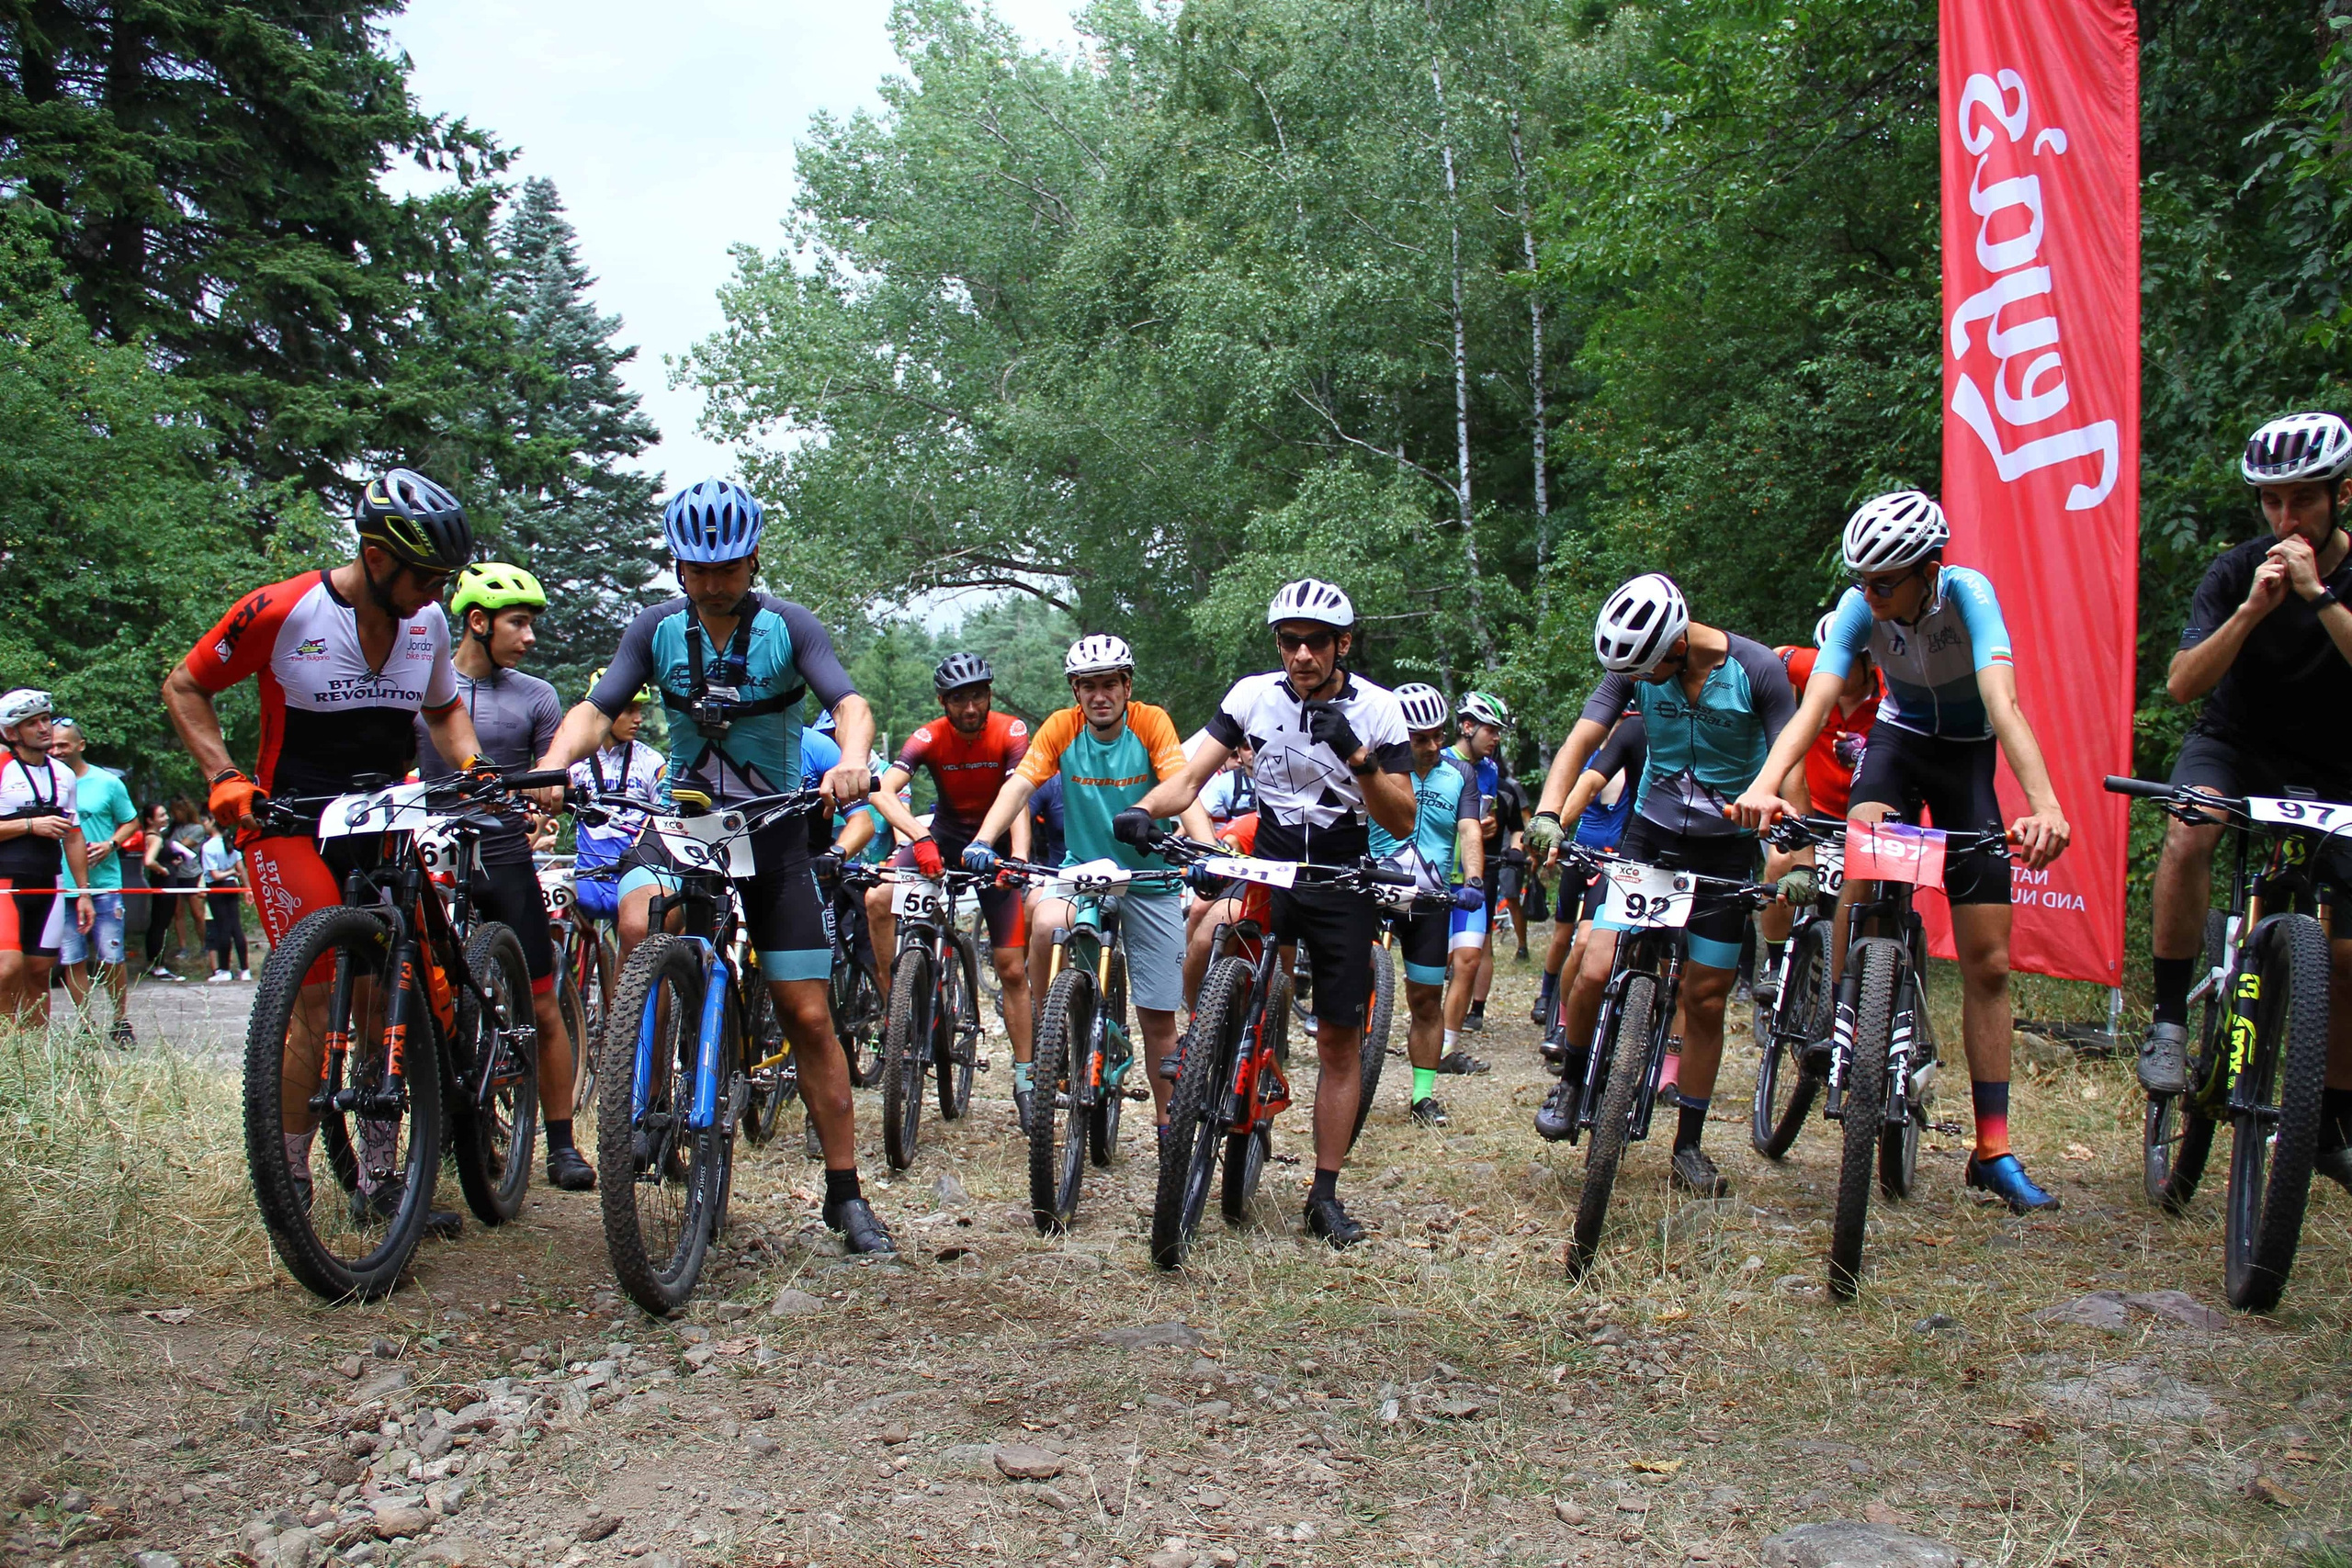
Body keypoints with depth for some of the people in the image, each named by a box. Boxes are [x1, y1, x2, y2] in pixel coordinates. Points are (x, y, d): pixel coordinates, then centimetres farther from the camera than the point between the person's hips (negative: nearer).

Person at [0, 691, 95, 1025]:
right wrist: (32, 825, -14)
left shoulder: (63, 774, 15)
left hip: (49, 885, 5)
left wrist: (84, 892, 16)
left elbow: (73, 837, 19)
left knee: (39, 973, 5)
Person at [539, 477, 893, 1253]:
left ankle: (845, 1191, 9)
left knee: (809, 1017, -2)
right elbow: (597, 708, -7)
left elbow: (849, 702, -19)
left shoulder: (788, 626, -7)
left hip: (772, 827, -1)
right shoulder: (658, 627, 0)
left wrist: (851, 759, -42)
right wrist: (550, 764, -28)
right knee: (640, 927, -32)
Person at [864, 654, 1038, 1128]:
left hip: (995, 844, -1)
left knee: (1012, 969, -2)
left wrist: (1019, 855, -47)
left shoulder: (1010, 733, -17)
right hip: (944, 837, 1)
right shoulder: (929, 738, -16)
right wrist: (920, 837, -48)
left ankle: (1025, 1079, 8)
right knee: (877, 900, -26)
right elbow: (883, 791, -30)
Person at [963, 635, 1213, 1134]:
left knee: (1158, 1017, 3)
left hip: (1150, 878, 0)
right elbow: (1020, 784, -16)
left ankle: (1166, 1122, 23)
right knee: (1046, 925, -34)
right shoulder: (1062, 727, -7)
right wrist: (982, 841, -34)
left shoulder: (1151, 723, -12)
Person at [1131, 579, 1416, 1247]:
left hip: (1345, 882, -1)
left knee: (1340, 1041, 1)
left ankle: (1325, 1194, 13)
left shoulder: (1377, 709, -9)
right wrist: (1143, 808, -31)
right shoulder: (1253, 694, -6)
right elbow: (1191, 777, -11)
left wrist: (1358, 759, -28)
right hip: (1268, 866, 1)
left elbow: (1403, 822, -12)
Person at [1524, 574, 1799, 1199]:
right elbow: (1581, 741, -15)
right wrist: (1547, 813, -32)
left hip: (1727, 849, -1)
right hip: (1651, 837, 1)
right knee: (1595, 972, -14)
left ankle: (1689, 1147, 18)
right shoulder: (1635, 666, -9)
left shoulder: (1757, 669, -15)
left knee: (1704, 1001, 4)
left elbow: (1787, 770, -14)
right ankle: (1572, 1083, 15)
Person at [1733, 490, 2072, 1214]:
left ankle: (1993, 1151, 5)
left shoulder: (1967, 593, -30)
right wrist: (1764, 783, -55)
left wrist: (2044, 804, -60)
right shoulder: (1860, 607, -23)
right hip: (1898, 738, 1)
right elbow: (1815, 705, -35)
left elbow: (2003, 703, -44)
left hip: (1967, 755, -1)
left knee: (1987, 962, -3)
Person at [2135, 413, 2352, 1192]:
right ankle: (2169, 1018, -23)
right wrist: (2252, 611, -34)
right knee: (2188, 835, -36)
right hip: (2234, 745, -1)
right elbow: (2181, 683, -22)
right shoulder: (2237, 571, -12)